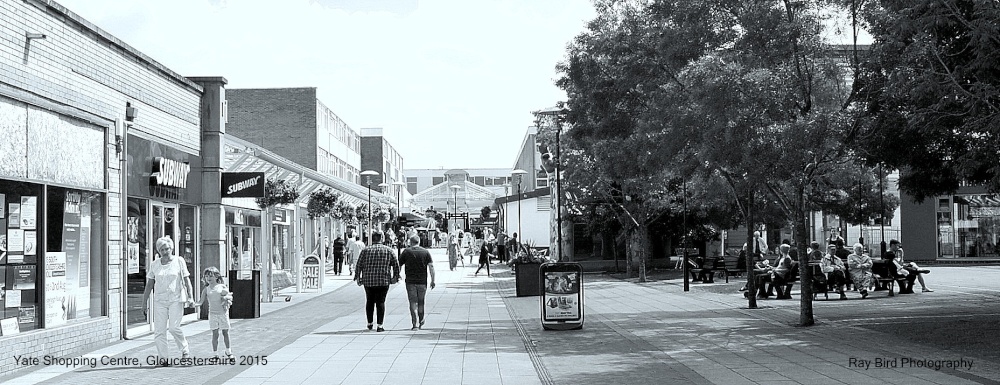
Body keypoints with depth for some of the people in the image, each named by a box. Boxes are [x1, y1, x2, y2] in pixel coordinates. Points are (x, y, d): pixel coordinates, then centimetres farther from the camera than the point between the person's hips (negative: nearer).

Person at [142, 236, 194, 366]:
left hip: (176, 299, -3)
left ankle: (184, 350, 7)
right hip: (159, 300, 3)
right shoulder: (154, 264, 9)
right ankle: (163, 358, 0)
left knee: (174, 327, -15)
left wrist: (190, 297, -8)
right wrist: (144, 303, 11)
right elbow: (149, 285, 13)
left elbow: (187, 280, 2)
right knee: (159, 330, -5)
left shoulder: (179, 261, 3)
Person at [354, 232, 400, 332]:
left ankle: (369, 324, 21)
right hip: (383, 281, -1)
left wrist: (357, 277, 5)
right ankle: (380, 325, -3)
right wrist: (395, 276, 10)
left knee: (370, 301, 15)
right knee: (380, 302, 1)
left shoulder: (366, 250, 3)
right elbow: (396, 264, 2)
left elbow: (359, 265, 0)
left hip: (368, 280, 1)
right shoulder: (388, 250, 4)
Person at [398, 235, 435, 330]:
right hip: (422, 281, 2)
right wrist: (432, 280, -3)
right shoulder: (425, 252, 4)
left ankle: (415, 324, -10)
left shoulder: (406, 251, 1)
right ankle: (421, 323, 26)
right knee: (421, 303, 15)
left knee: (413, 302, -1)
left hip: (410, 281, -2)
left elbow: (399, 265, 1)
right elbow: (431, 266, -3)